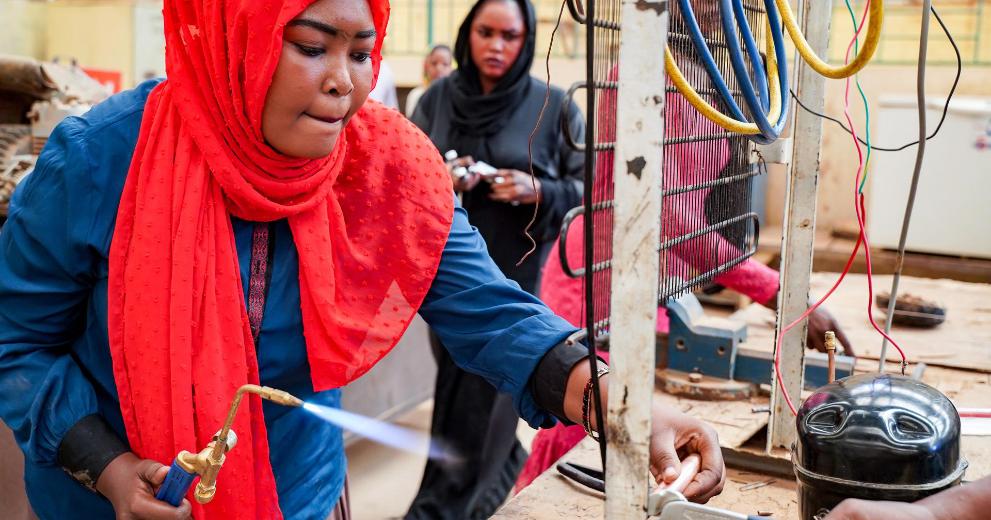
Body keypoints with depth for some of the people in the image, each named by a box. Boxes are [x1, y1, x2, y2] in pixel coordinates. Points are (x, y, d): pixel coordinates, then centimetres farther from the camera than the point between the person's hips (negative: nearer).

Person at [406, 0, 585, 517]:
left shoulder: (552, 105, -5)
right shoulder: (437, 98, 3)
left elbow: (589, 185, 0)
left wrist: (538, 192, -19)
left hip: (513, 272, -4)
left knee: (481, 392, -3)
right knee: (459, 386, 15)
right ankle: (503, 465, 40)